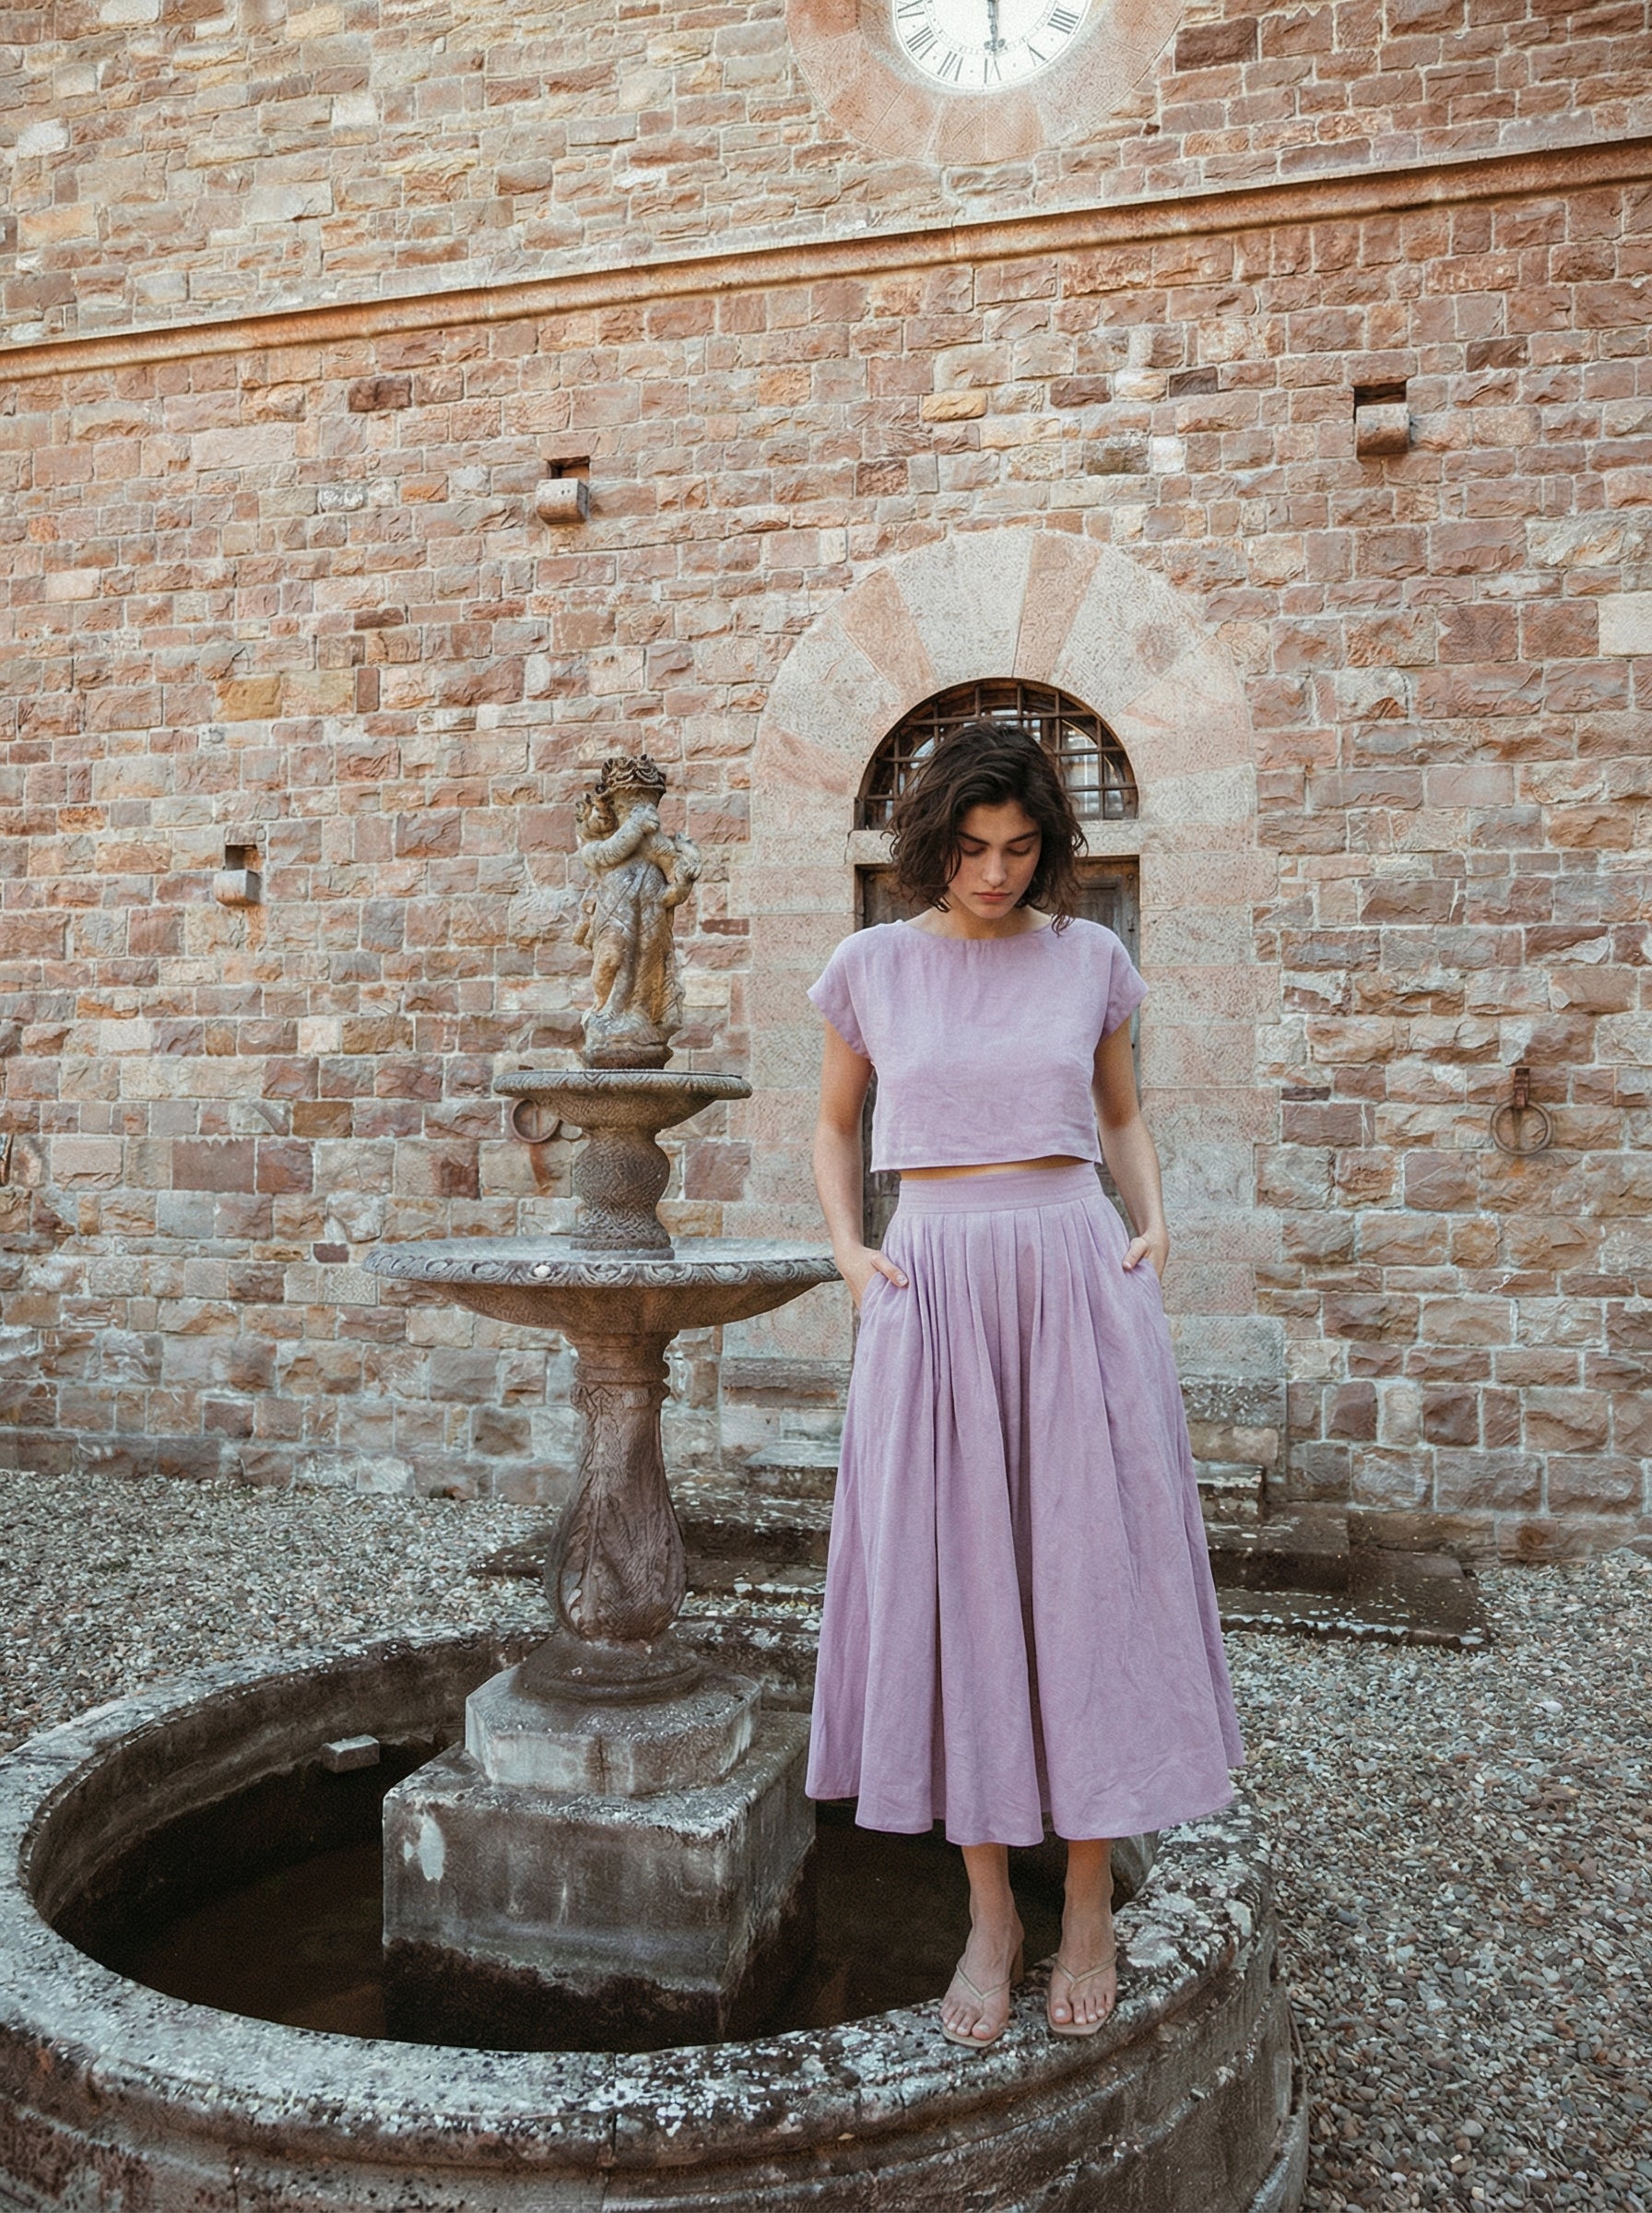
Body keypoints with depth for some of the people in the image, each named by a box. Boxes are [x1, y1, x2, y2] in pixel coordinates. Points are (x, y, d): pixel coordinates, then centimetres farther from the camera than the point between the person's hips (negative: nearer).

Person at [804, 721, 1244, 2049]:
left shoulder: (1091, 958, 6)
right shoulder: (873, 967, 4)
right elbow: (835, 1125, 16)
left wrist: (1153, 1227, 3)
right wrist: (846, 1247, 1)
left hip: (1076, 1272, 0)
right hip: (934, 1282, 0)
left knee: (1090, 1575, 3)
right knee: (951, 1582, 3)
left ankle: (1091, 1903, 20)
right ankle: (990, 1913, 19)